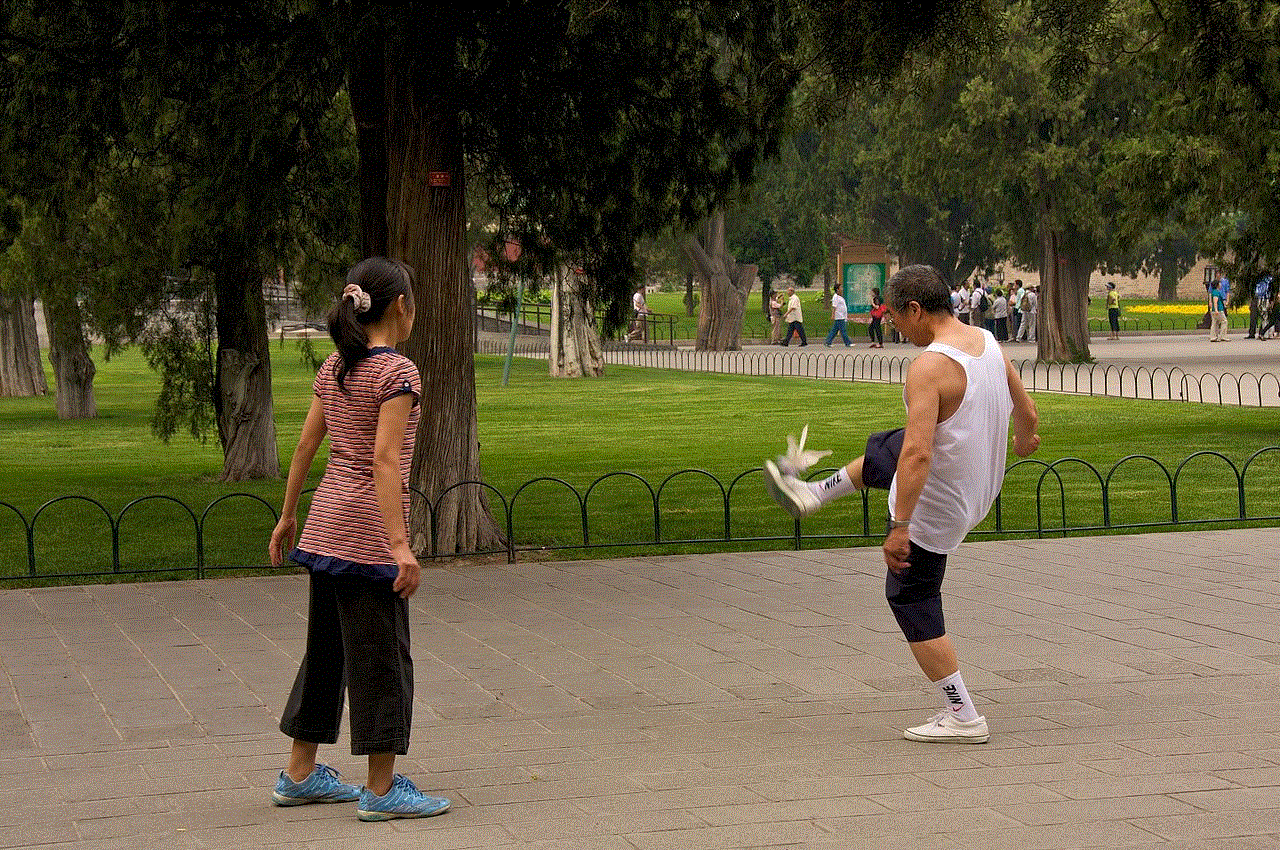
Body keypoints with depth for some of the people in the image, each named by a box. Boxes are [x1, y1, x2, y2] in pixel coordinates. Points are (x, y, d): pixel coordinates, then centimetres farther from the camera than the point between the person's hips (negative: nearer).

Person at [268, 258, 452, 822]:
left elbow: (307, 444, 12)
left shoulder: (334, 368, 9)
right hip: (369, 527, -8)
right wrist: (400, 545, -24)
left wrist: (287, 516, 21)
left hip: (326, 522, 8)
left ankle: (299, 775, 24)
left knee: (328, 647, 17)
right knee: (382, 655, 0)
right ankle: (382, 790, 4)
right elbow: (385, 459, -21)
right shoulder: (398, 372, -14)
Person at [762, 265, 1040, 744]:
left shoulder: (930, 366, -31)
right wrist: (1024, 441, 32)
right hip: (981, 484, 9)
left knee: (912, 602, 6)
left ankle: (962, 718, 8)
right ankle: (811, 495, 58)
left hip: (935, 505, -9)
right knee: (880, 450, 31)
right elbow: (1027, 413, 9)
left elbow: (918, 454, -37)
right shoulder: (989, 344, -5)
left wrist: (900, 529, -34)